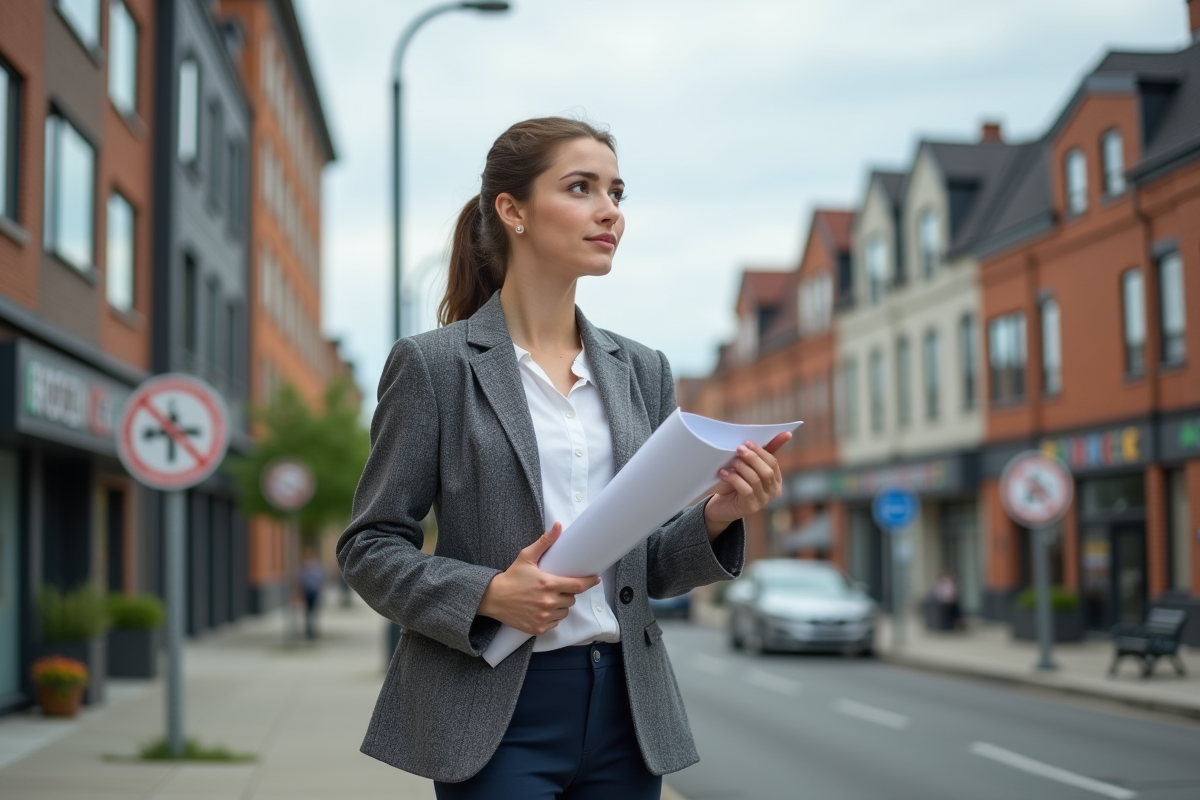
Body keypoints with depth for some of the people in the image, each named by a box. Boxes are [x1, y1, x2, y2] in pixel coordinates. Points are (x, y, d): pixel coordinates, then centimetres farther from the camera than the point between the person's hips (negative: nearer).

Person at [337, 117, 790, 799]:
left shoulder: (643, 372, 11)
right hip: (500, 714, -4)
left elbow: (651, 567, 12)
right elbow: (369, 546, -3)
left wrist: (717, 517, -8)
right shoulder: (434, 364, -3)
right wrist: (489, 596, -18)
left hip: (625, 709, 5)